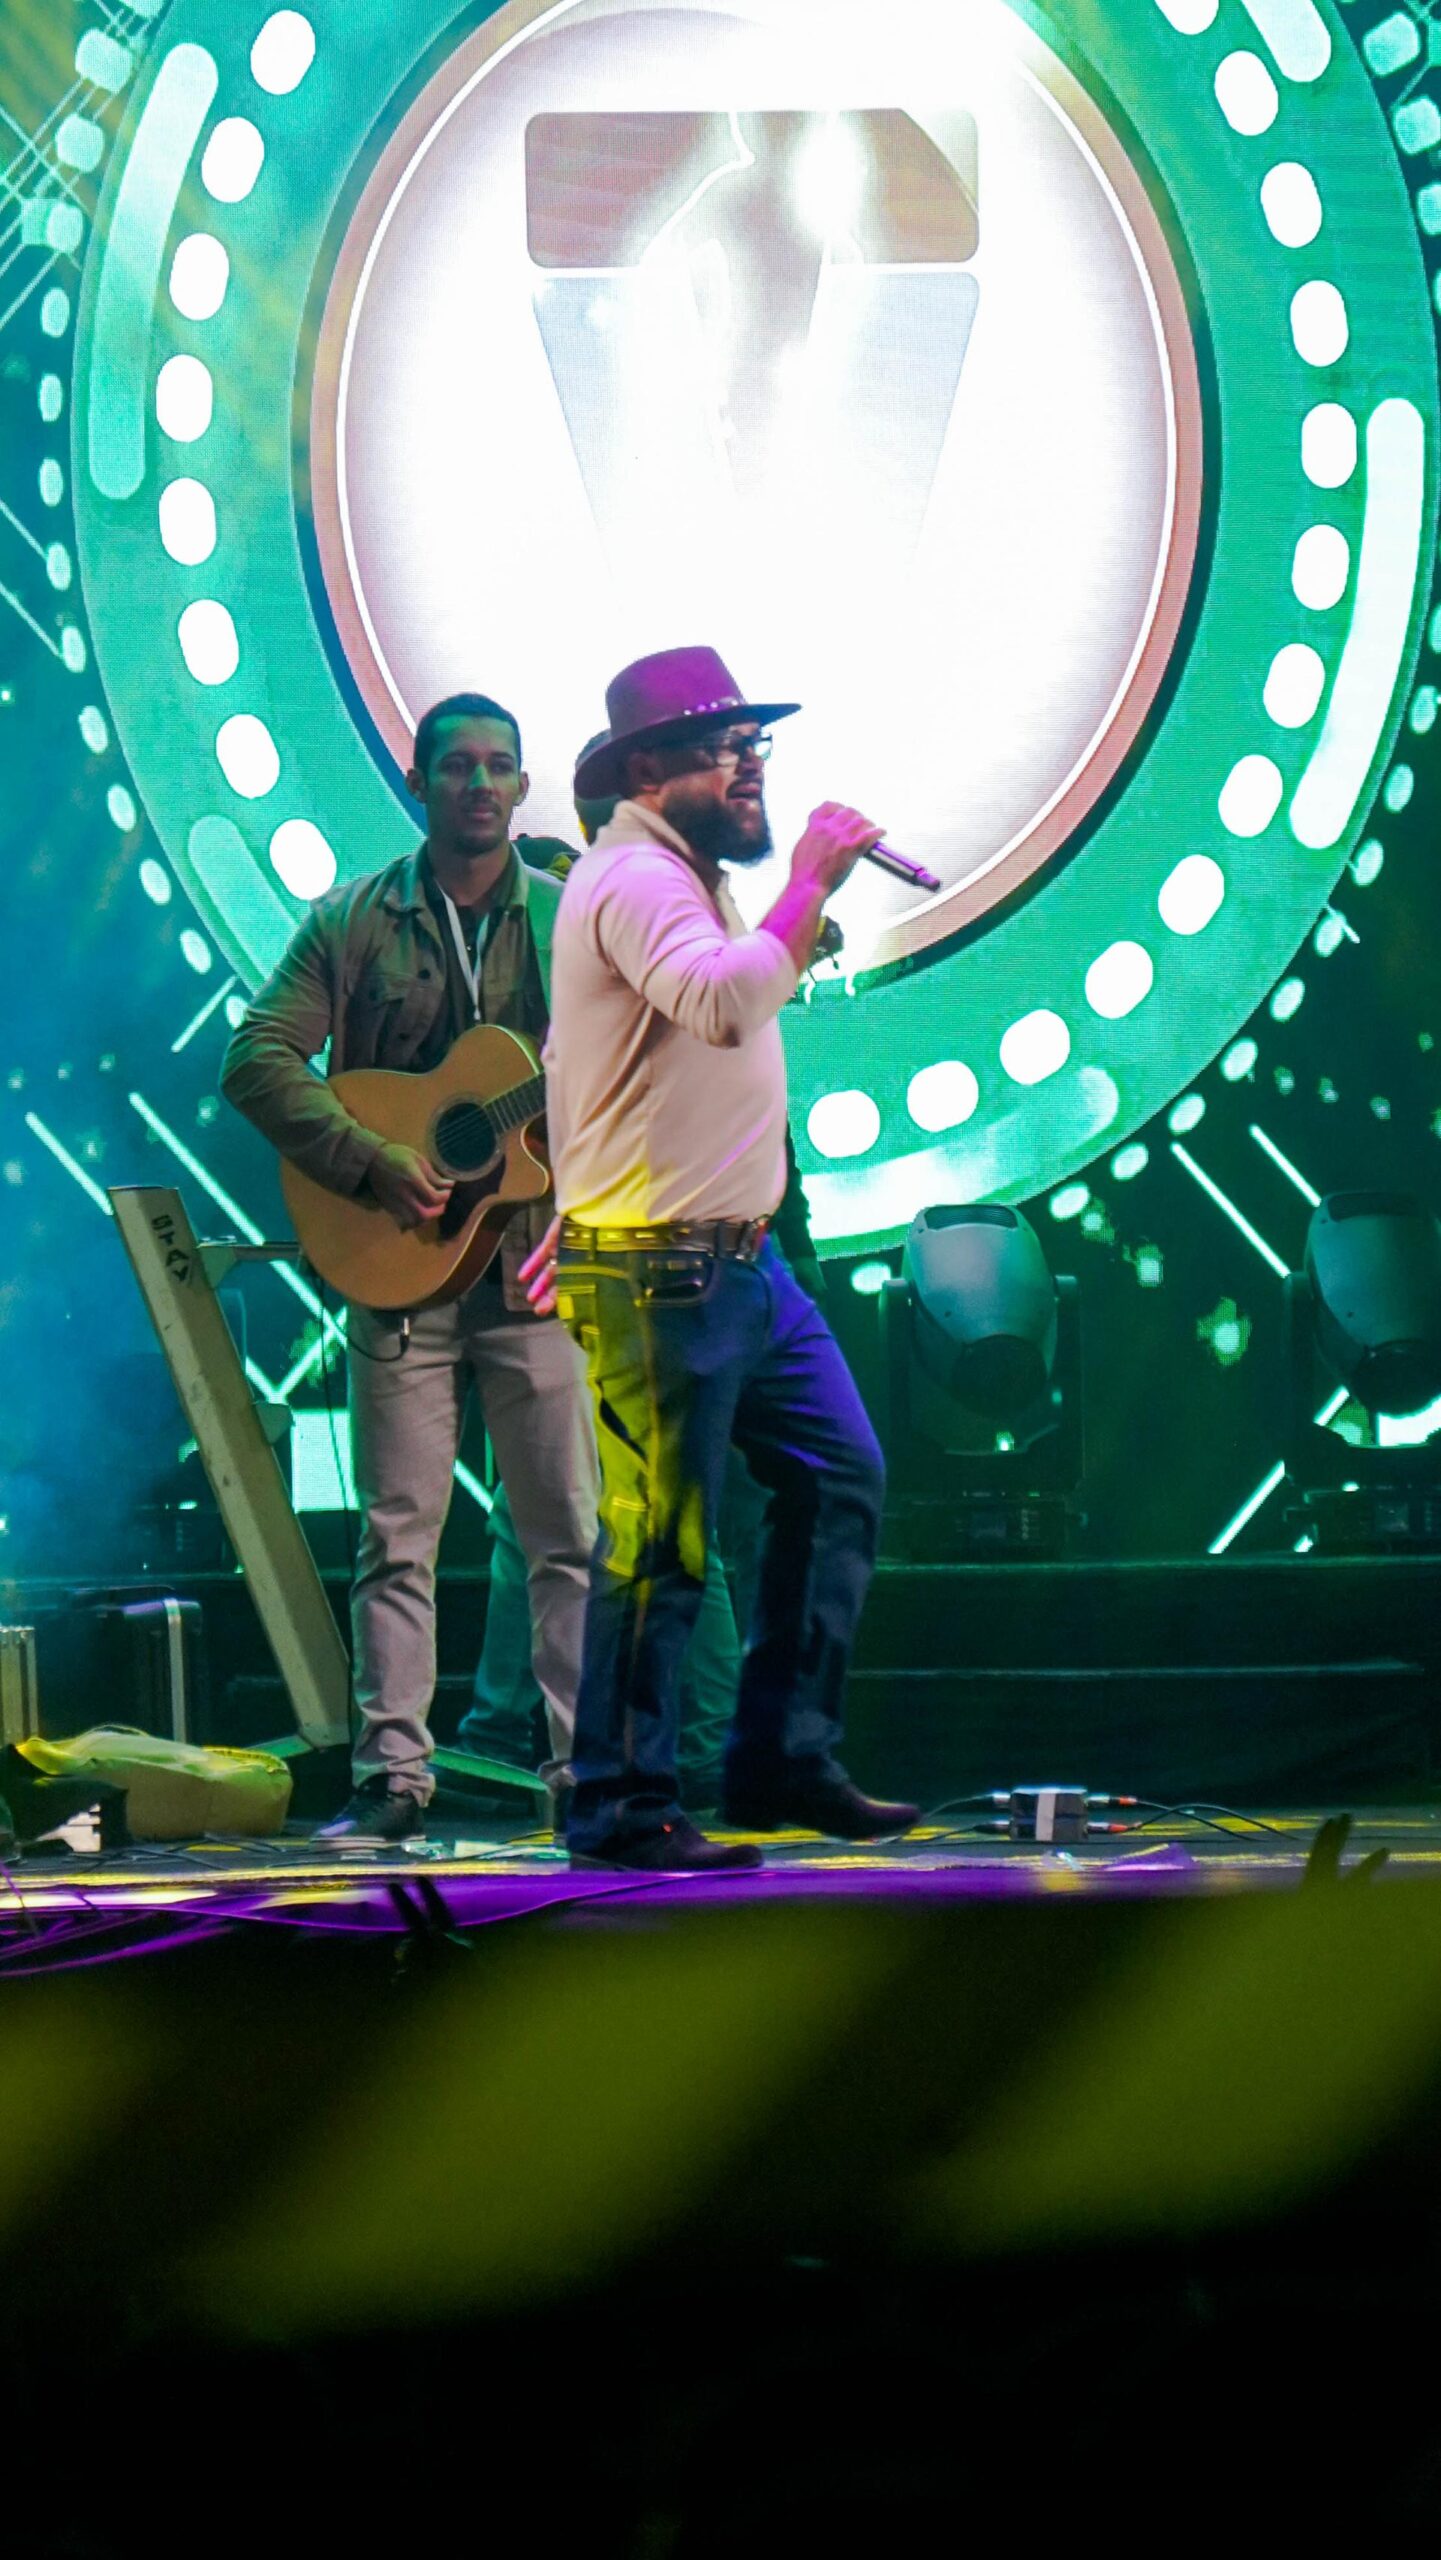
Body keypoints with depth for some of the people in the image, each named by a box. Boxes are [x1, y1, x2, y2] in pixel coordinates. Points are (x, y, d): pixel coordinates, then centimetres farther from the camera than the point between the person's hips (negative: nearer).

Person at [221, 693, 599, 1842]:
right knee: (399, 1533, 0)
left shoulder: (570, 921, 8)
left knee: (573, 1531, -1)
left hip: (537, 1268, 1)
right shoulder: (354, 923, 5)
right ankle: (393, 1777, 3)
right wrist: (373, 1162, -14)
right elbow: (259, 1059, -2)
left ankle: (589, 1767, 4)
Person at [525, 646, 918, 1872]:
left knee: (841, 1479, 11)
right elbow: (724, 1001, -34)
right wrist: (811, 882, -26)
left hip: (740, 1261, 11)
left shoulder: (683, 877, 20)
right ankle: (621, 1808, 0)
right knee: (659, 1541, -7)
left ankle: (783, 1761, 16)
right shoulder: (636, 879, -15)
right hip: (662, 1273, -11)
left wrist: (582, 1213, 27)